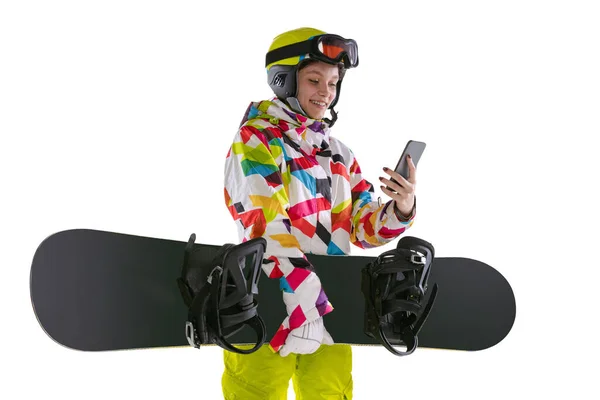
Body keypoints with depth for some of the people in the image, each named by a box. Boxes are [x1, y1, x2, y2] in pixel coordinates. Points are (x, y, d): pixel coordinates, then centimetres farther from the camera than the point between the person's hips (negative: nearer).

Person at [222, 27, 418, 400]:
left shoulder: (340, 153, 12)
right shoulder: (257, 140, -7)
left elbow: (364, 229, 9)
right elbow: (268, 228, -17)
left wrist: (401, 209, -13)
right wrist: (317, 300, -26)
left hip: (331, 310, 6)